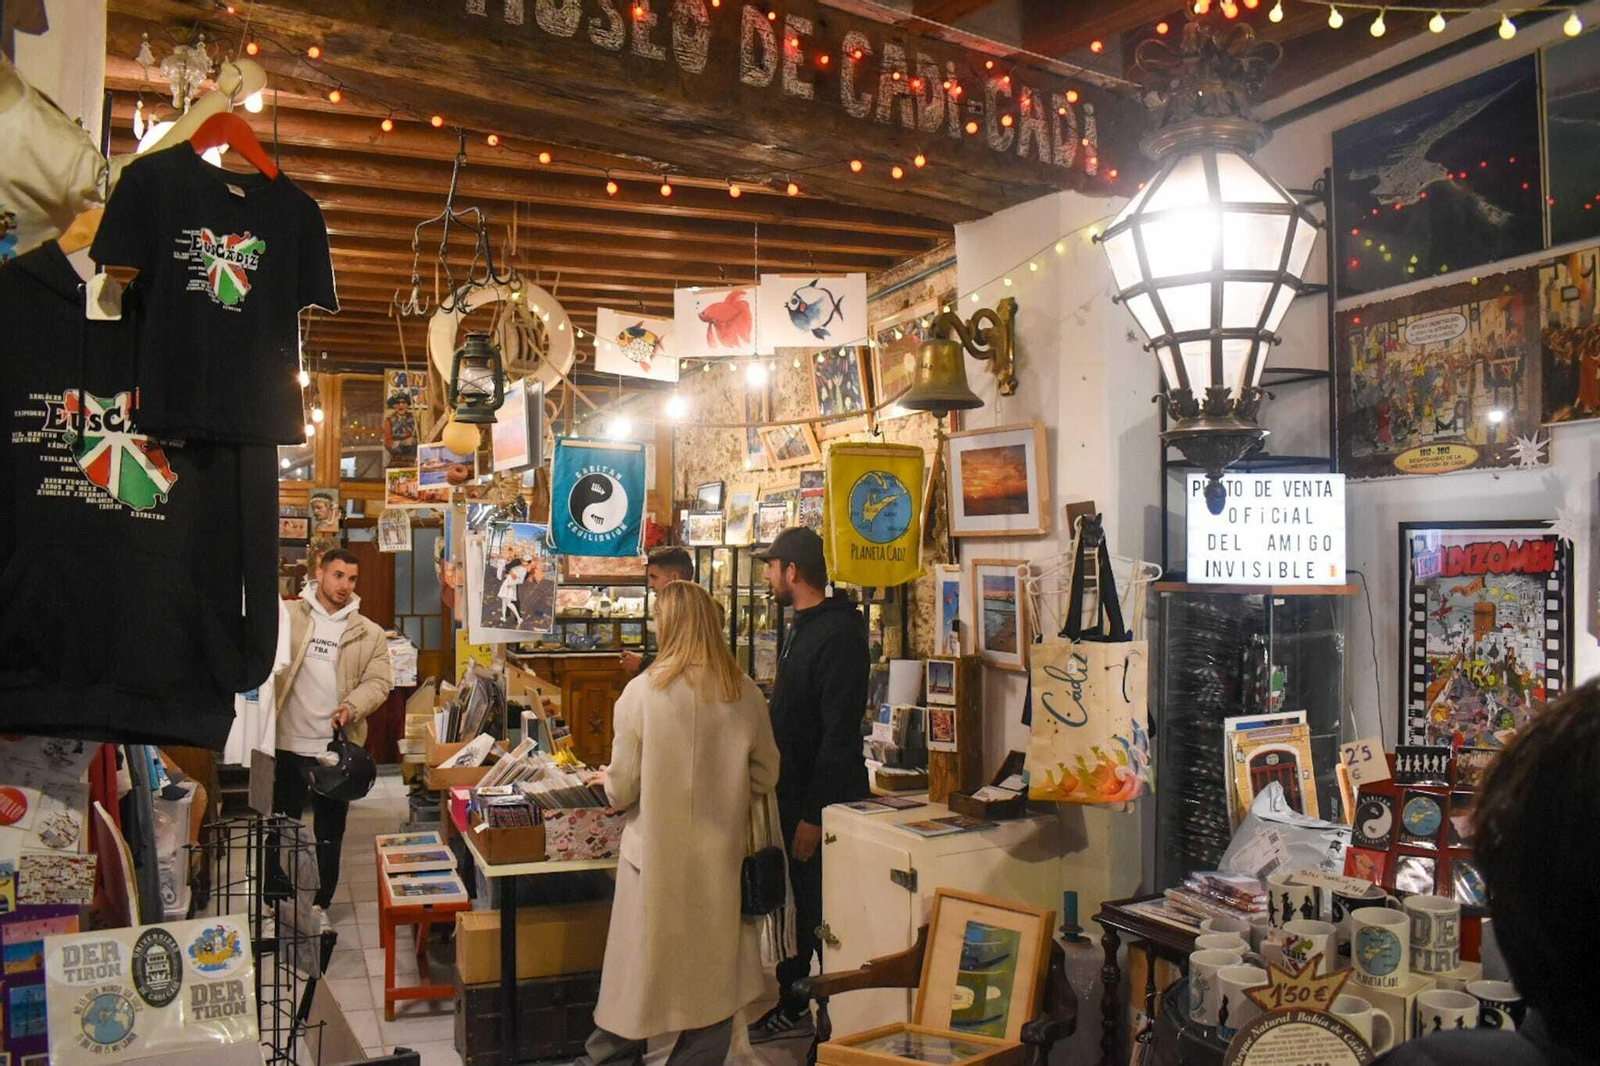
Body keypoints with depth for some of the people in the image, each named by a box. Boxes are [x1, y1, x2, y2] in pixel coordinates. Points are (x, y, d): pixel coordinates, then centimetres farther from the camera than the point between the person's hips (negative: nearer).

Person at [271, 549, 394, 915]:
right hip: (286, 743, -1)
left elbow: (379, 681, 0)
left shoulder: (370, 633, 4)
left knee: (330, 831, 11)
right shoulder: (287, 616, 1)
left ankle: (321, 905, 25)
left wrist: (353, 706, -18)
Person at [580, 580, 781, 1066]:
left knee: (639, 965, 15)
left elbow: (623, 789, -8)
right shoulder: (745, 694, -6)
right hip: (720, 856, 2)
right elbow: (765, 776, 4)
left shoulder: (642, 691, -13)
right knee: (713, 968, 13)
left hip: (658, 853, -1)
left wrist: (608, 781, 14)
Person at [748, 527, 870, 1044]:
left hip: (822, 803, -10)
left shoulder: (839, 634, -21)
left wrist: (814, 815, -24)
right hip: (793, 794, 10)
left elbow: (839, 734, -25)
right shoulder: (803, 627, 11)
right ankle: (791, 1006, 31)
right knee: (790, 904, 18)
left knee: (820, 911, 1)